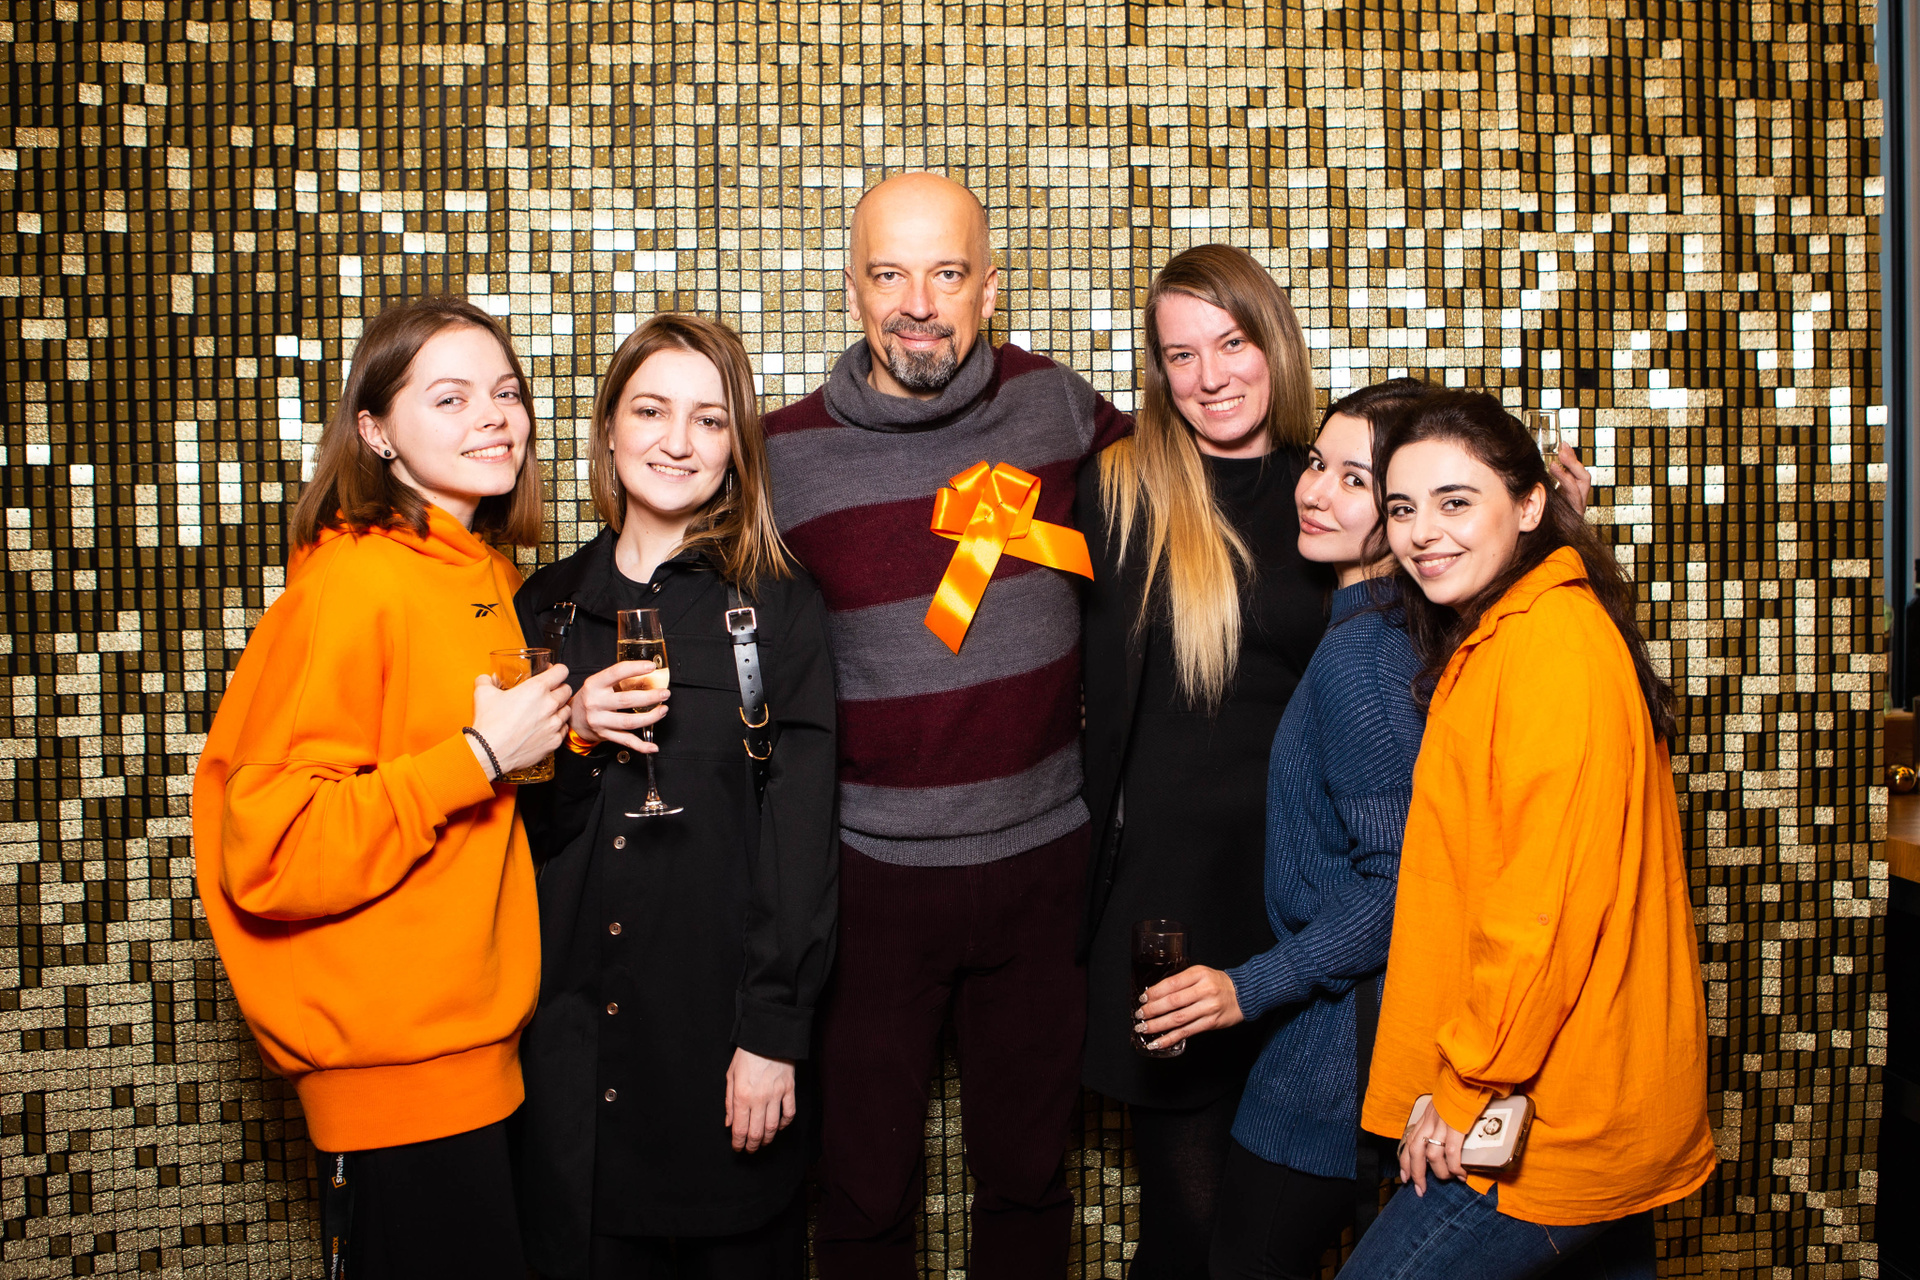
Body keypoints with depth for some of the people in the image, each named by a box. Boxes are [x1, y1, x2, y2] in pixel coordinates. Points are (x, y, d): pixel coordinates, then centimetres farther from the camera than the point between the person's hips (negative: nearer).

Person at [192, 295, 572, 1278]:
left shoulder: (488, 573, 8)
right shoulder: (355, 583, -18)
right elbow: (269, 850, -21)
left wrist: (555, 732, 4)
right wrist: (480, 755, -21)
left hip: (473, 1040, 8)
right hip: (390, 1063, -8)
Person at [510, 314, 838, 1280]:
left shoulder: (778, 608, -3)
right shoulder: (546, 608, 6)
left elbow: (801, 835, -6)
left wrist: (774, 1031, -12)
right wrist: (571, 741, -12)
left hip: (721, 1016, -2)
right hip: (569, 1028, 3)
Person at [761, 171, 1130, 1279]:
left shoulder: (1055, 405, -2)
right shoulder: (786, 456, -7)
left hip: (1042, 859, 2)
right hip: (869, 868, -1)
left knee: (1030, 1174, 17)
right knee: (867, 1191, 11)